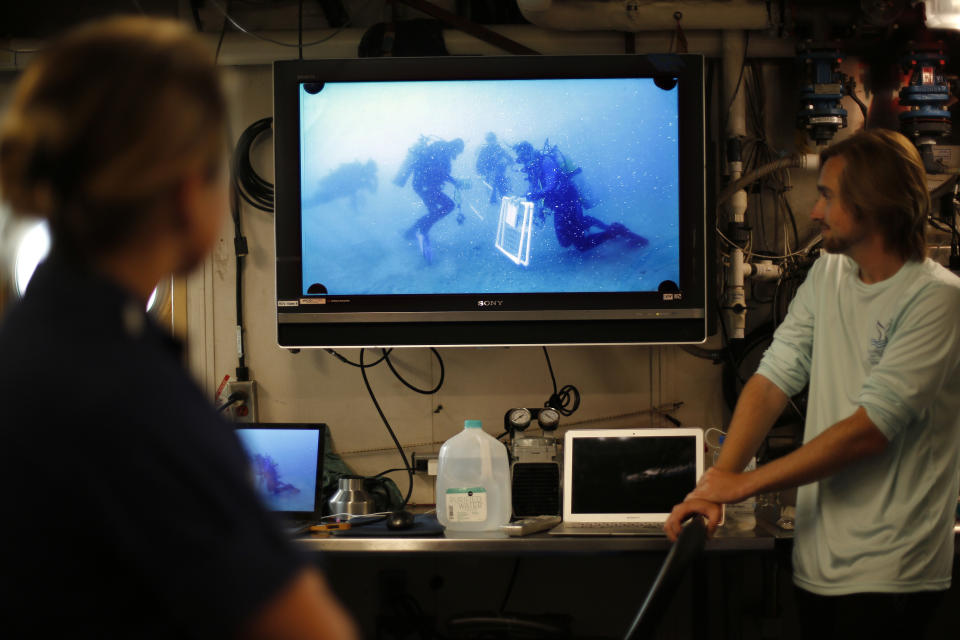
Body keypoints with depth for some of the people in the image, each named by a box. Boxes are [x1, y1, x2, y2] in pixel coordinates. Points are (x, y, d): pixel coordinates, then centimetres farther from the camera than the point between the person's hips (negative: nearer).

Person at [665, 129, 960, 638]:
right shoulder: (828, 275, 9)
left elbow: (869, 430, -19)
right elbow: (774, 377, 2)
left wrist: (744, 483, -15)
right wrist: (716, 482, -12)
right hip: (818, 559, 6)